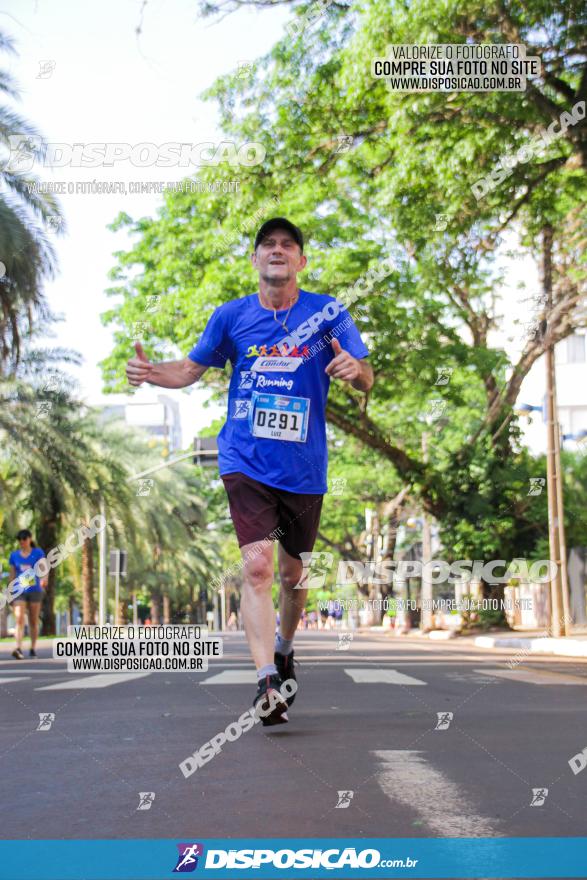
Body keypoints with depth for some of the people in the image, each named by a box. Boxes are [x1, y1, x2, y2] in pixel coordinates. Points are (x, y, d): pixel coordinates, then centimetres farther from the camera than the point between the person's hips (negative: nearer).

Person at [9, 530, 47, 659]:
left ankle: (33, 648, 21)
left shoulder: (38, 553, 2)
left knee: (34, 621, 8)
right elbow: (12, 575, 13)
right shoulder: (14, 555, 8)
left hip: (35, 590, 0)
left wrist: (44, 579, -32)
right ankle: (18, 648, -27)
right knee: (19, 619, -17)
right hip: (19, 591, 0)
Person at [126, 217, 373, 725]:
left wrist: (356, 369, -25)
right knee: (257, 565, -18)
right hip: (246, 462, -1)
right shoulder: (232, 316, 3)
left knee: (293, 572, 15)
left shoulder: (328, 312, 0)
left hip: (304, 468, 1)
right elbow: (191, 369, 14)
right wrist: (151, 372, -7)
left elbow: (366, 380, -1)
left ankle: (284, 648, 43)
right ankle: (267, 682, -19)